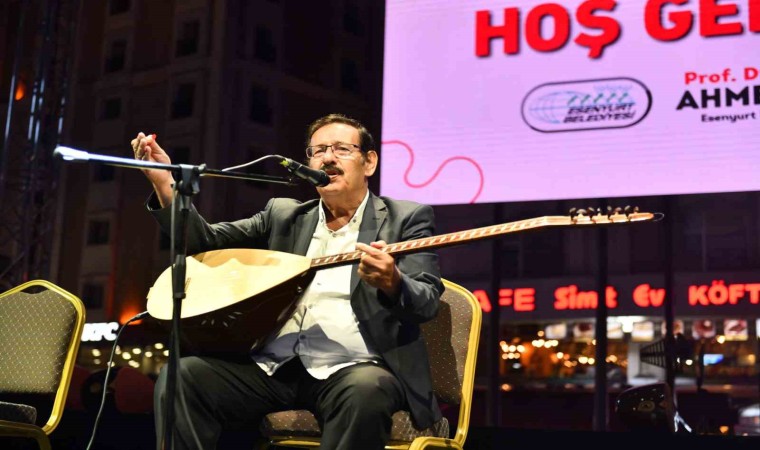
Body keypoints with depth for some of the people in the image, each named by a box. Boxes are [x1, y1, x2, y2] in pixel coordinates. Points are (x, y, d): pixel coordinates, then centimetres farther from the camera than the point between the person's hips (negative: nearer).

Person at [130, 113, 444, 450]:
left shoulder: (407, 218, 7)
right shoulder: (283, 214, 19)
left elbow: (426, 302, -6)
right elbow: (207, 242, 14)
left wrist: (392, 283, -30)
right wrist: (165, 183, -1)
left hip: (350, 369, -3)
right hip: (273, 366, 4)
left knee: (367, 390, -36)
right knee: (182, 374, -20)